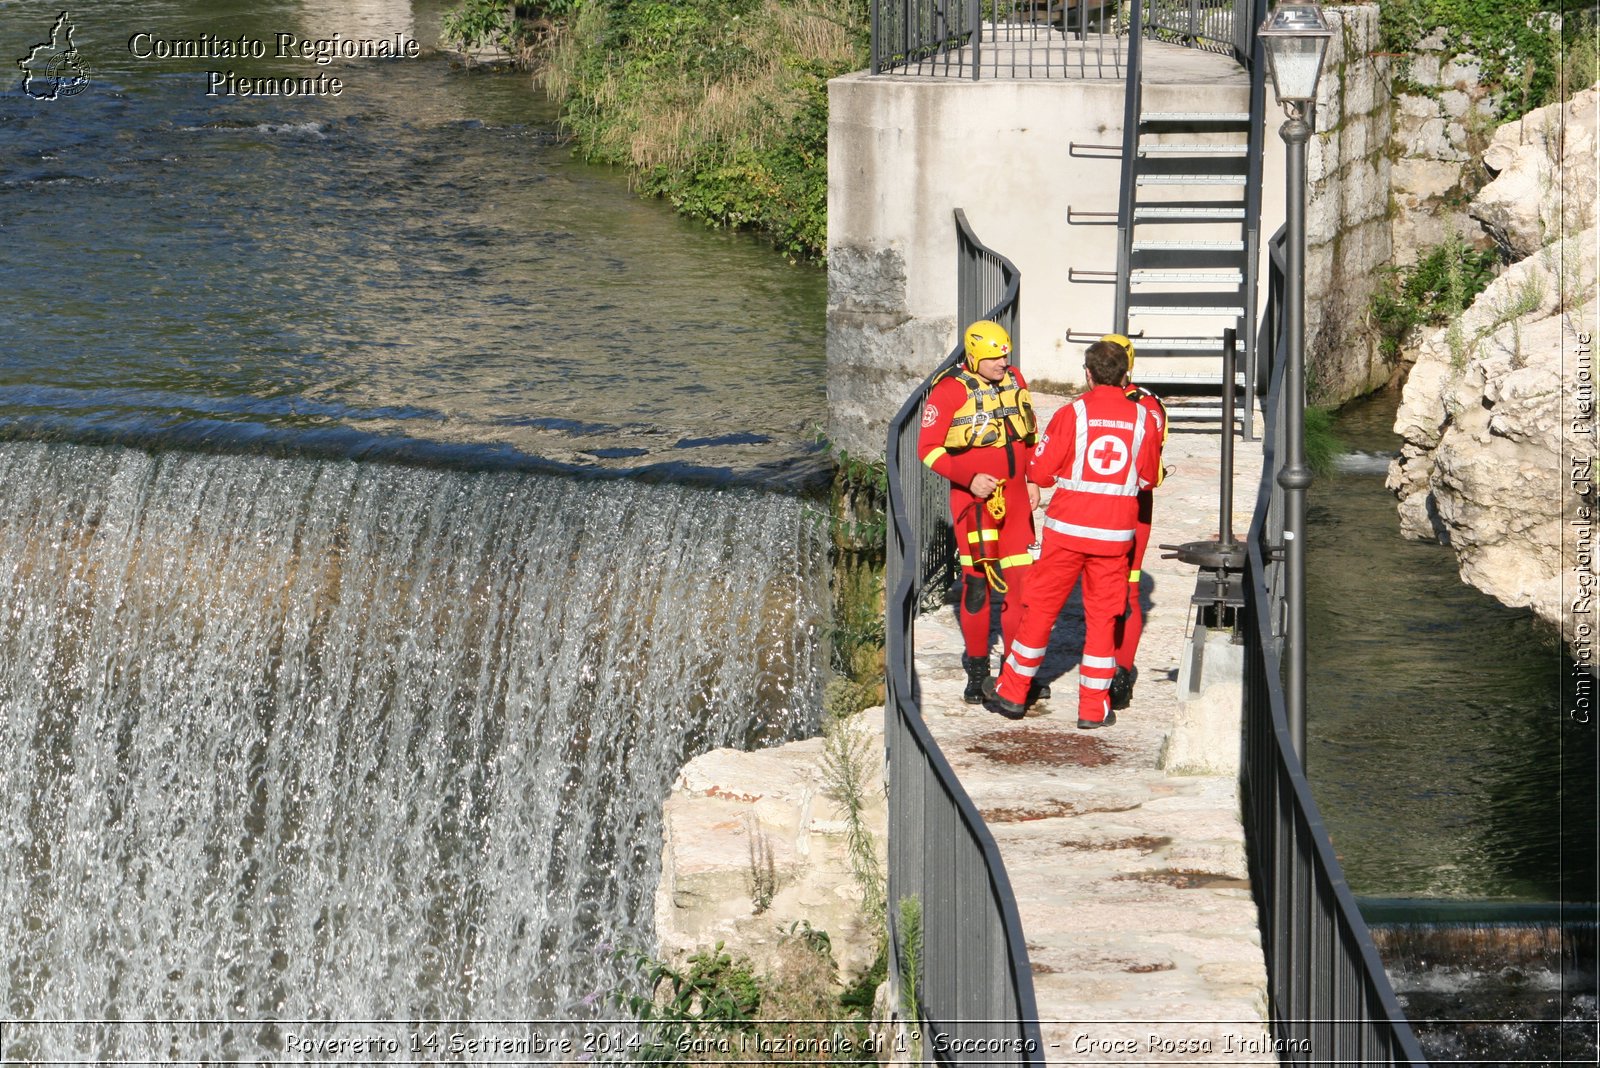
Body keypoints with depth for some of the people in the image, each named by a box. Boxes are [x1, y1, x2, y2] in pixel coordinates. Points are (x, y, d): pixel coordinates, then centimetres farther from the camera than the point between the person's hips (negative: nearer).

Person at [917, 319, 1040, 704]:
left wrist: (1033, 480, 11)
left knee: (1021, 582, 4)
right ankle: (976, 670, 5)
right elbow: (928, 447, -8)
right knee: (977, 582, -5)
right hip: (974, 499, -5)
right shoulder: (950, 390, -9)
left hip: (1015, 498, 5)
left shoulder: (1014, 380, 9)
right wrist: (968, 478, -18)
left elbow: (1030, 434, 21)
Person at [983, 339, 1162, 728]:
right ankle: (1094, 707, 10)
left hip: (1067, 528, -2)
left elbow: (1039, 472, -5)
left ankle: (1012, 692, 19)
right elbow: (1148, 479, 8)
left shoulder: (1073, 414, -8)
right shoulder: (1143, 418, -1)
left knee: (1041, 608, 10)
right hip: (1116, 533, 2)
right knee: (1102, 615, 9)